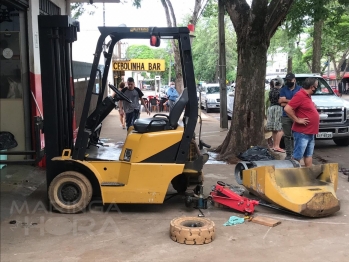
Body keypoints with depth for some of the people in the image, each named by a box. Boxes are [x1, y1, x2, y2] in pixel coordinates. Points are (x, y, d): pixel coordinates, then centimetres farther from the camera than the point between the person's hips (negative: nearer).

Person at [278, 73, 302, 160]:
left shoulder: (300, 89, 6)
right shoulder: (283, 89, 10)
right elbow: (282, 104, -1)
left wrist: (286, 100, -7)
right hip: (286, 116, 2)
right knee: (287, 136, 4)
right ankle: (288, 154, 9)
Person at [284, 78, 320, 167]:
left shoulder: (307, 96, 12)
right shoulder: (300, 95, -18)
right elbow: (287, 109, -25)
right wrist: (297, 120, -19)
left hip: (310, 132, 10)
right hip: (302, 133, -10)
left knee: (309, 155, 17)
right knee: (297, 156, -3)